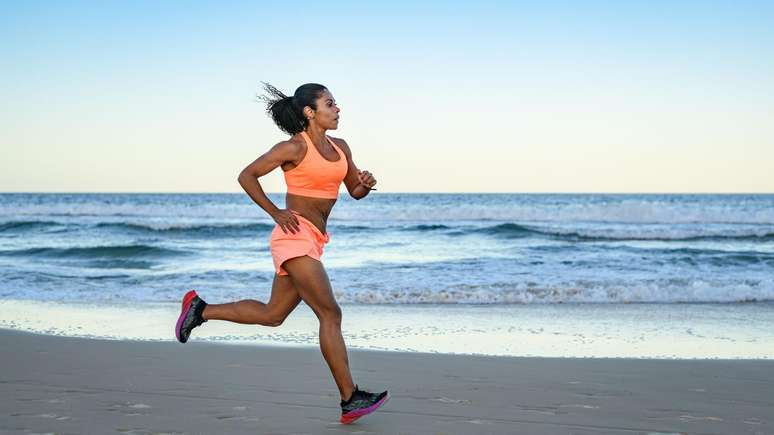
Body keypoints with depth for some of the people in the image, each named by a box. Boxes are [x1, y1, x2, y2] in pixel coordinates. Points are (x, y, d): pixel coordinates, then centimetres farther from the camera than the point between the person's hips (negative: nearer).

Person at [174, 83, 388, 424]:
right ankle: (350, 400, -9)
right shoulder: (294, 147, -8)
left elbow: (355, 191, 19)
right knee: (330, 313, -11)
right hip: (295, 235, -8)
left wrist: (367, 183, -4)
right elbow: (247, 176, -5)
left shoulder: (340, 148, 12)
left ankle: (200, 310, 30)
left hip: (313, 241, 9)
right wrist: (276, 213, -9)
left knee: (272, 314, 16)